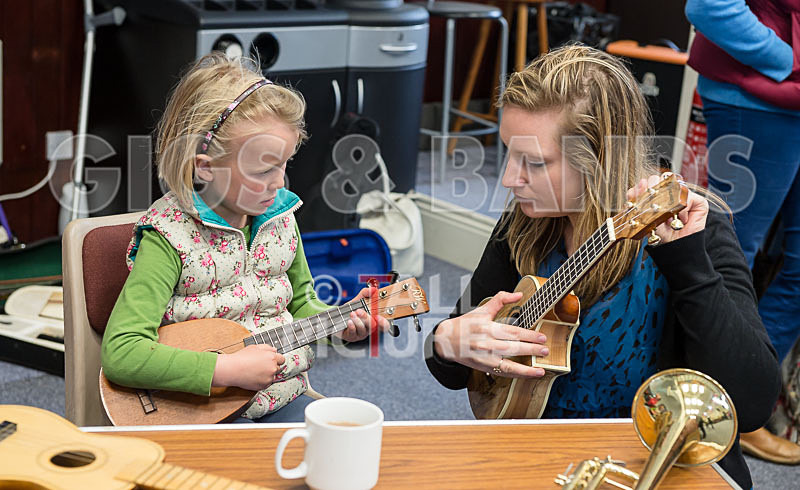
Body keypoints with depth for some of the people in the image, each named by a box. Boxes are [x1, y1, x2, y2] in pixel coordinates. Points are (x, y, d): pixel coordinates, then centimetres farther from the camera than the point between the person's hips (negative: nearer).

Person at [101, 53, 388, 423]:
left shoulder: (280, 215, 3)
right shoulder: (170, 238, -17)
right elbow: (120, 353, -24)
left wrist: (341, 321, -2)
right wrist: (229, 369, -26)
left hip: (282, 398, 6)